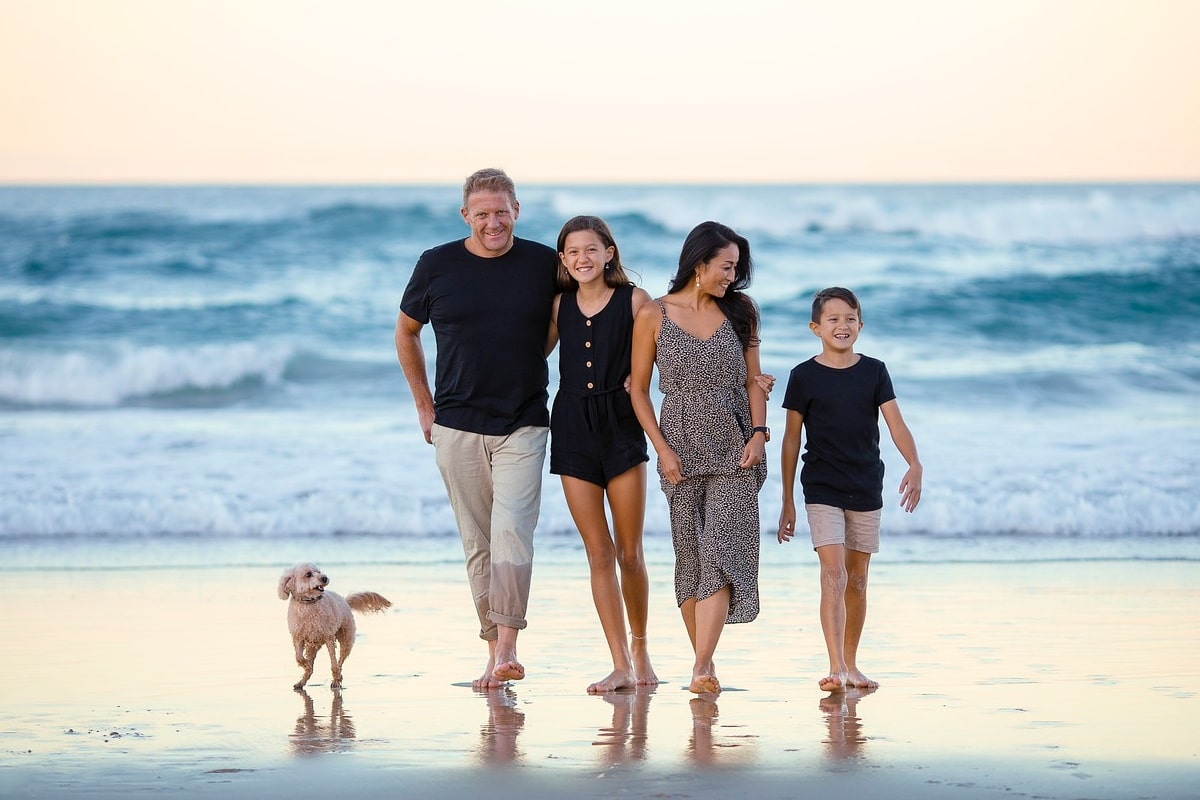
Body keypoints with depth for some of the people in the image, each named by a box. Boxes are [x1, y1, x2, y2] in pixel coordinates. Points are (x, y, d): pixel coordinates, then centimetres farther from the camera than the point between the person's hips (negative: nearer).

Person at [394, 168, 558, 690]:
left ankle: (506, 650, -16)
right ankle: (496, 651, 13)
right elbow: (406, 332, 15)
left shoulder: (545, 264, 0)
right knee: (477, 543, 5)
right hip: (457, 426, 1)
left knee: (511, 533, -15)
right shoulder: (437, 266, 0)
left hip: (523, 426, -1)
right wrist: (424, 404, 12)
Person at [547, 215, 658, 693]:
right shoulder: (560, 305, 6)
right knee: (598, 553, 1)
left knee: (630, 552, 2)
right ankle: (621, 666, 2)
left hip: (621, 426, -2)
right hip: (572, 428, 2)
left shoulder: (634, 299, -3)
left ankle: (640, 648, 24)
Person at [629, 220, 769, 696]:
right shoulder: (653, 316, -1)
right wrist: (663, 449, -6)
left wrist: (758, 433, -4)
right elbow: (638, 389, 3)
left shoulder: (739, 312, 7)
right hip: (682, 451, -1)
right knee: (690, 555, 3)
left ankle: (701, 669, -19)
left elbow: (753, 381, 11)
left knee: (721, 550, -12)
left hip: (734, 452, 1)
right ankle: (705, 663, 13)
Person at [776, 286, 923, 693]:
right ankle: (836, 669, -20)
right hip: (822, 489, -3)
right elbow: (791, 439, 3)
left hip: (866, 490, 3)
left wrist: (914, 465, -21)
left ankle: (850, 665, 21)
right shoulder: (804, 376, -2)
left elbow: (896, 424, -2)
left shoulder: (874, 371, 4)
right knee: (833, 575, -15)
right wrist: (787, 501, 3)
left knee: (857, 580, 10)